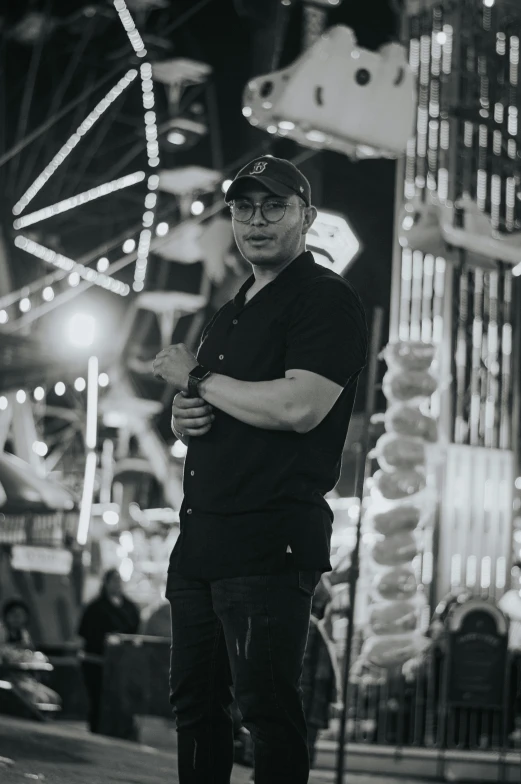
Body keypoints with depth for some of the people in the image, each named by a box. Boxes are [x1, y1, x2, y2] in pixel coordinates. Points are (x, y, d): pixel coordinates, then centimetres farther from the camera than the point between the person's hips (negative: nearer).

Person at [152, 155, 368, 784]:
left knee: (267, 707, -7)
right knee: (194, 703, 13)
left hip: (270, 544, -9)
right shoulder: (228, 315, 23)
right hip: (200, 540, 9)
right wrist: (184, 416, 4)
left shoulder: (327, 300, -6)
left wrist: (196, 380, -7)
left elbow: (299, 407, -20)